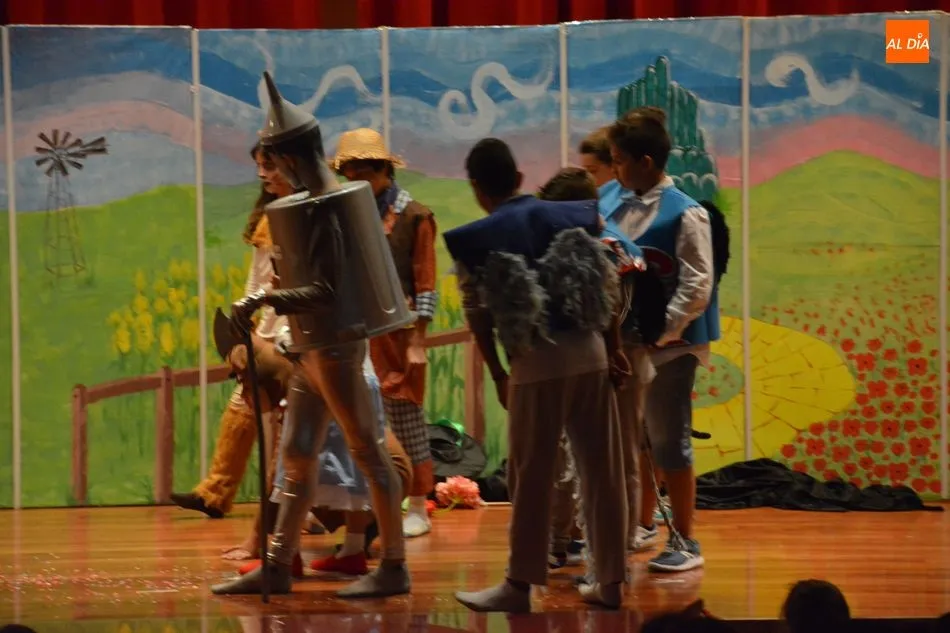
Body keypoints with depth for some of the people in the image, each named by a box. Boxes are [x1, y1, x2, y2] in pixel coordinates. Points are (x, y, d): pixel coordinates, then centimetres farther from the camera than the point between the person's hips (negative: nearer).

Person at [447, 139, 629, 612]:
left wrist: (498, 375, 10)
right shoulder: (572, 216, 8)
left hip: (536, 362, -4)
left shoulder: (473, 240, -2)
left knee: (531, 477, 3)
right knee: (602, 470, 8)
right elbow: (610, 284, 9)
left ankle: (519, 584, 8)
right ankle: (609, 580, 14)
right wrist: (613, 346, 17)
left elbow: (477, 315, 0)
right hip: (590, 354, 4)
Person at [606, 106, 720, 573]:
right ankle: (642, 527, 31)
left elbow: (696, 288, -15)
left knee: (670, 442, 0)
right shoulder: (623, 211, 7)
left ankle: (685, 542, 10)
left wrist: (656, 333, -18)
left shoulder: (684, 214, -12)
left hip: (669, 347, -7)